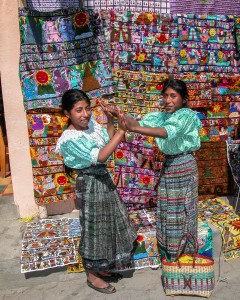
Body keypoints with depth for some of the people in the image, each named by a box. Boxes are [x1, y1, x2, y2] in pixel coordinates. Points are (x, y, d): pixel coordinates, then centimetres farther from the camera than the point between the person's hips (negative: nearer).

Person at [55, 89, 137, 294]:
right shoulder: (70, 139, -23)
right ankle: (92, 276, 27)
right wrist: (121, 131, -31)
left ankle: (101, 268, 39)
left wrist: (110, 121, -5)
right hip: (91, 184, -8)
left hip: (103, 179, 8)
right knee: (94, 228, 6)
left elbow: (108, 142, 8)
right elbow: (99, 157, -30)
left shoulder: (91, 124, 0)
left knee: (107, 225, 19)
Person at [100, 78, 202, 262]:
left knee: (181, 213, 3)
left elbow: (168, 132, -34)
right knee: (166, 212, 13)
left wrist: (134, 128, -46)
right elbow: (141, 123, -6)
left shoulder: (187, 115, -16)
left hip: (184, 166, -7)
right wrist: (118, 114, -22)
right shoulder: (162, 116, 6)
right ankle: (169, 257, 30)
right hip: (168, 165, 7)